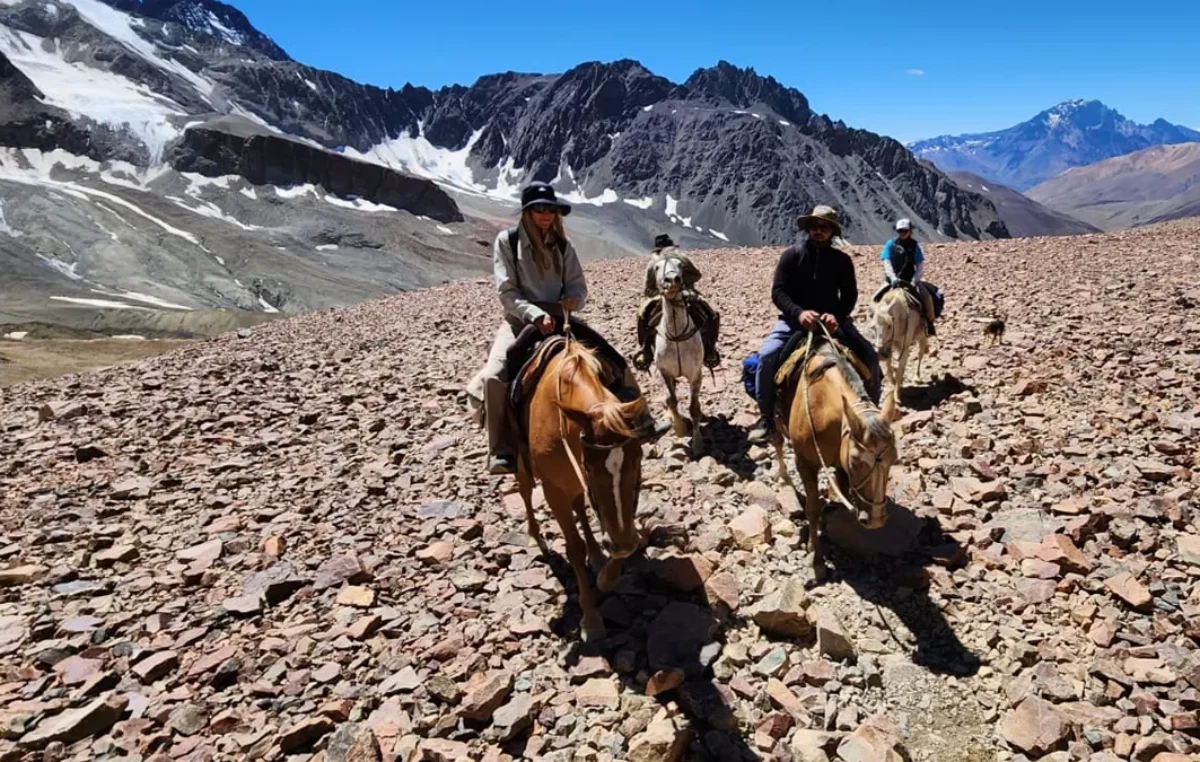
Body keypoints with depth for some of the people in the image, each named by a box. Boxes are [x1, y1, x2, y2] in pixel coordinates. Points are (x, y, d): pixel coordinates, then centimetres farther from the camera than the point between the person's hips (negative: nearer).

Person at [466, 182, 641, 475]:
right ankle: (502, 452, -22)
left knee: (614, 362, -8)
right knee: (495, 377, -31)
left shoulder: (562, 244, 8)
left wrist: (573, 298, -16)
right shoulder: (507, 241, -3)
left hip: (559, 318, 4)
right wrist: (535, 315, -26)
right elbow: (507, 293, -11)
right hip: (521, 320, -4)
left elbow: (579, 286, 8)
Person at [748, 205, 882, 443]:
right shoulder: (791, 255, -3)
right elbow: (778, 292, -9)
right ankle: (766, 416, -11)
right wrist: (799, 312, -26)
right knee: (767, 355, -27)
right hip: (795, 318, -2)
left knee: (869, 356, -14)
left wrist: (836, 315, -20)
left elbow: (850, 294, 1)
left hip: (832, 319, 2)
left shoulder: (842, 259, 3)